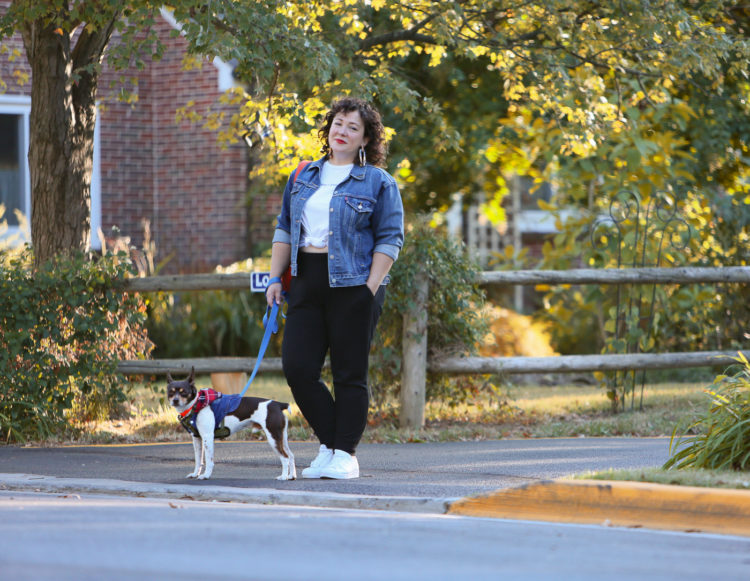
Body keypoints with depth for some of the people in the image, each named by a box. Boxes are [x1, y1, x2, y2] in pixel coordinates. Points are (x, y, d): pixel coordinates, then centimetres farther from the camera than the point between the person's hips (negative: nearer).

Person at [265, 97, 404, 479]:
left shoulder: (378, 183, 0)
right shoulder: (303, 177, 15)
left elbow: (390, 239, -4)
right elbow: (285, 229, 18)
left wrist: (370, 289, -12)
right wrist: (275, 278, 8)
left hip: (352, 284, -5)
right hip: (307, 283, 5)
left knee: (350, 375, -1)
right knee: (297, 368, -3)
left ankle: (345, 455, 6)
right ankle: (329, 443, 11)